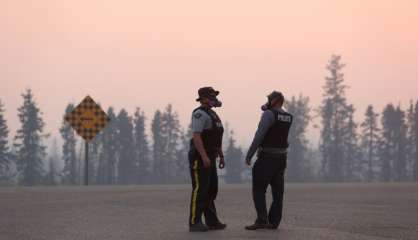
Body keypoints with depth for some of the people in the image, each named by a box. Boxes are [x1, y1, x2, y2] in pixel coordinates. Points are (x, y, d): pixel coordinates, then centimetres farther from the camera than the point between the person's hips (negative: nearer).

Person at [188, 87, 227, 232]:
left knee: (211, 190, 10)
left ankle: (212, 221, 14)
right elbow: (196, 137, -22)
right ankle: (195, 223, -7)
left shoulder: (212, 115, 19)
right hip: (199, 157, -10)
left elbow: (216, 139, 23)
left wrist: (221, 156, 20)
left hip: (209, 158, 10)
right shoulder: (199, 114, -14)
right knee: (200, 190, -10)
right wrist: (204, 156, -27)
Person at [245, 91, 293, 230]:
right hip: (281, 157, 8)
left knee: (258, 190, -4)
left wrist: (249, 155, -15)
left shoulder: (269, 114, -13)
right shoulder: (289, 117, 11)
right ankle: (273, 222, 7)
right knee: (277, 191, 7)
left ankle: (262, 220, -12)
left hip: (266, 157, -8)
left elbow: (259, 135, -20)